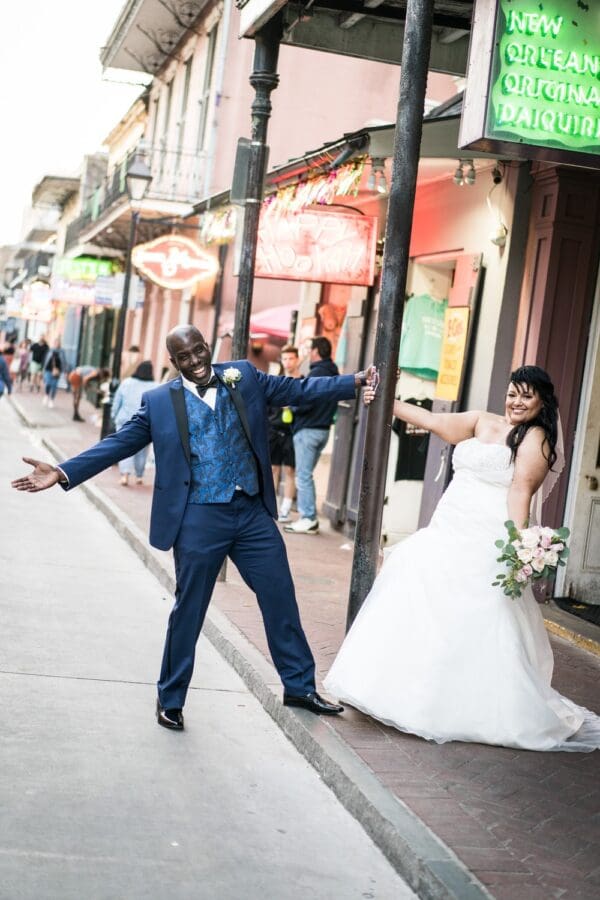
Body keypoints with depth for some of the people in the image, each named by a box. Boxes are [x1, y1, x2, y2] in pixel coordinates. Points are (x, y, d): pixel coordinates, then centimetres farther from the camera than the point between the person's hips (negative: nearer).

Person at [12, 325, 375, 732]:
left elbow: (297, 389, 9)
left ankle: (300, 686, 27)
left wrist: (355, 381, 2)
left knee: (281, 599, 10)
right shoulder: (160, 401, -1)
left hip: (254, 514, 3)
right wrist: (63, 473, -11)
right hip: (199, 519, -3)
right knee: (188, 610, 6)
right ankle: (170, 699, 24)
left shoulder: (244, 376, 6)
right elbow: (118, 443, -2)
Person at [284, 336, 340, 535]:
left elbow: (305, 403, -22)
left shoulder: (316, 373, -15)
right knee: (306, 474, 15)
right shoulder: (334, 374, 14)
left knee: (303, 476, -5)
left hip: (308, 429, -9)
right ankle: (307, 515, 15)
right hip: (323, 429, 9)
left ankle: (309, 519, -6)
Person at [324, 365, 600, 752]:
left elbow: (520, 490, -17)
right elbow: (433, 421, 19)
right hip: (448, 535, 8)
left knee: (475, 627, -8)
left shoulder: (535, 438, -5)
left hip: (484, 547, -8)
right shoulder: (483, 423, 16)